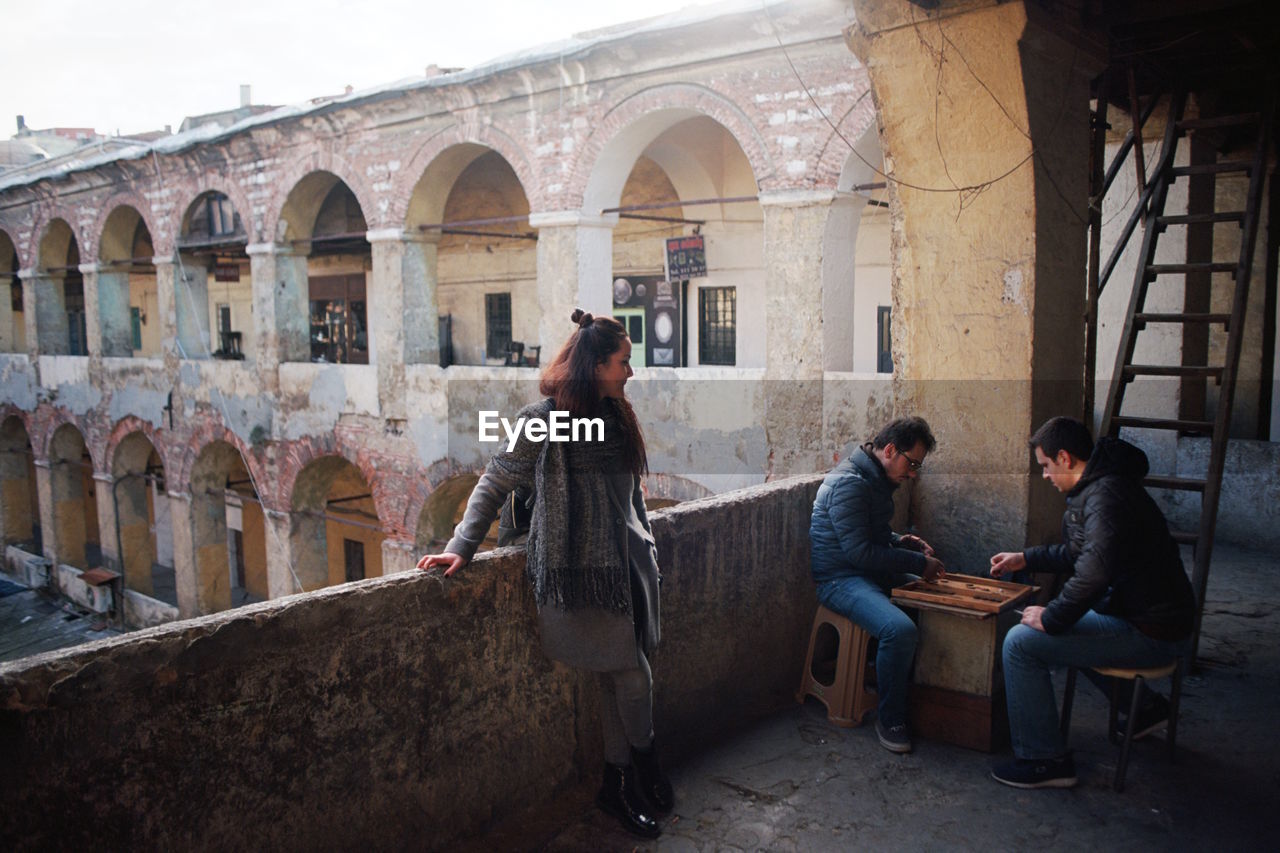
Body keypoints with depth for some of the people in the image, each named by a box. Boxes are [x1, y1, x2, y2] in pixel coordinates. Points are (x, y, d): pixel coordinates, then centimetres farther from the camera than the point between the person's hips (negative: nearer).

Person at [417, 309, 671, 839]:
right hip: (583, 570, -6)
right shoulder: (544, 421, -9)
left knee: (620, 676, 8)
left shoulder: (615, 414, 12)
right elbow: (494, 485, -6)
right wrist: (461, 547, -12)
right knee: (631, 676, -3)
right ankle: (644, 763, 23)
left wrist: (646, 545, 23)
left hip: (629, 562, 7)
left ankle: (619, 782, 23)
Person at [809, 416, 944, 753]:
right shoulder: (849, 482, -20)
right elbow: (859, 551, -24)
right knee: (900, 629, -32)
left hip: (873, 574, 10)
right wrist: (918, 564, -18)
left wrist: (901, 541, 7)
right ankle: (890, 719, -13)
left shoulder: (878, 479, 12)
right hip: (840, 578, -10)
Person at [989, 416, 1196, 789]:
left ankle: (1045, 760, -8)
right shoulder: (1104, 486, 12)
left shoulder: (1105, 496, -23)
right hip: (1152, 617, 11)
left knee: (1021, 642, -16)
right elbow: (1081, 552, 28)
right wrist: (1026, 558, 27)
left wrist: (1051, 618, -24)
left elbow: (1094, 571, -36)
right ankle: (1142, 706, 38)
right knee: (1068, 625, 33)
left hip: (1149, 633, -11)